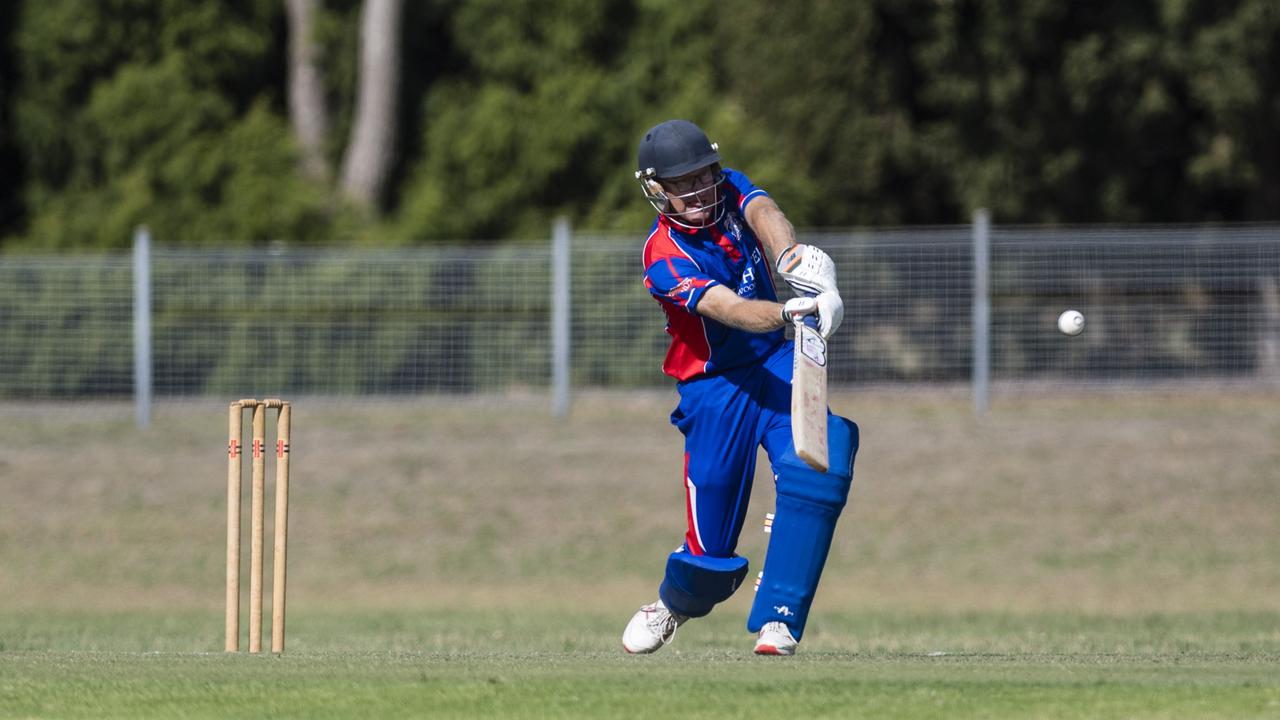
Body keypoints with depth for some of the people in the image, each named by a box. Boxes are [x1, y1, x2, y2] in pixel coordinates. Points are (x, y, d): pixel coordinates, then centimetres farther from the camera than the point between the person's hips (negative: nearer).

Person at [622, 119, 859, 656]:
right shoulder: (665, 258, -18)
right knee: (711, 547, -2)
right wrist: (789, 311, -54)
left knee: (816, 466, -25)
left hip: (776, 364, 4)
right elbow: (729, 310, -34)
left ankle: (778, 620, -19)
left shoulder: (731, 192, -3)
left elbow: (764, 214, -27)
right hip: (716, 386, -4)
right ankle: (674, 602, 36)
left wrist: (794, 257, -50)